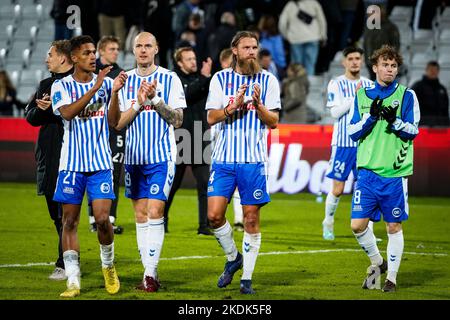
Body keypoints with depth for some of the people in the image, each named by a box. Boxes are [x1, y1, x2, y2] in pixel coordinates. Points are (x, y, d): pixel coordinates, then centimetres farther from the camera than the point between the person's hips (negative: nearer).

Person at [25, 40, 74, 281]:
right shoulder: (46, 84, 19)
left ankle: (65, 264, -8)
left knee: (65, 212, -10)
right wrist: (41, 109, -4)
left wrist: (54, 108, -17)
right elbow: (30, 116, 16)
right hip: (48, 155, 8)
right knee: (55, 212, 11)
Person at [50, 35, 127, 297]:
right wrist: (94, 88, -24)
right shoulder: (61, 86, 1)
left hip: (100, 162, 0)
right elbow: (68, 112, -18)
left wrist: (115, 92, -16)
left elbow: (114, 122, -2)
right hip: (72, 163, 0)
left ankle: (108, 265, 17)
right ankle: (73, 281, 5)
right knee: (70, 221, 0)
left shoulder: (106, 83, 5)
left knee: (103, 219, -9)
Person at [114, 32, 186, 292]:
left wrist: (156, 99, -18)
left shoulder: (170, 79, -1)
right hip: (134, 157, 4)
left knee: (155, 212, -13)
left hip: (161, 156, -4)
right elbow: (118, 123, 3)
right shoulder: (125, 81, 7)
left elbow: (178, 120, -5)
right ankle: (149, 273, 11)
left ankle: (151, 274, -12)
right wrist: (139, 103, -13)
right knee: (140, 214, 5)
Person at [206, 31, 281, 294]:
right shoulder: (220, 79, 6)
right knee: (214, 215, -7)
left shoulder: (268, 81, 3)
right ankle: (233, 257, 19)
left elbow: (274, 122, 0)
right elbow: (211, 117, -1)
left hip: (254, 161, -1)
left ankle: (247, 277, 8)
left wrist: (258, 104, -17)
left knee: (252, 219, -1)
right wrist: (234, 106, -17)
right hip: (224, 158, 1)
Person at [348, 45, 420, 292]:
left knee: (394, 226, 2)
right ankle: (377, 262, 21)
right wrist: (371, 117, -11)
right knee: (358, 224, -3)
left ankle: (391, 277, 14)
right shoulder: (362, 96, 9)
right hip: (368, 171, 2)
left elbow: (413, 131, -1)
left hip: (395, 172, -2)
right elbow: (352, 132, 6)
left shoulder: (406, 95, 2)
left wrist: (394, 121, -19)